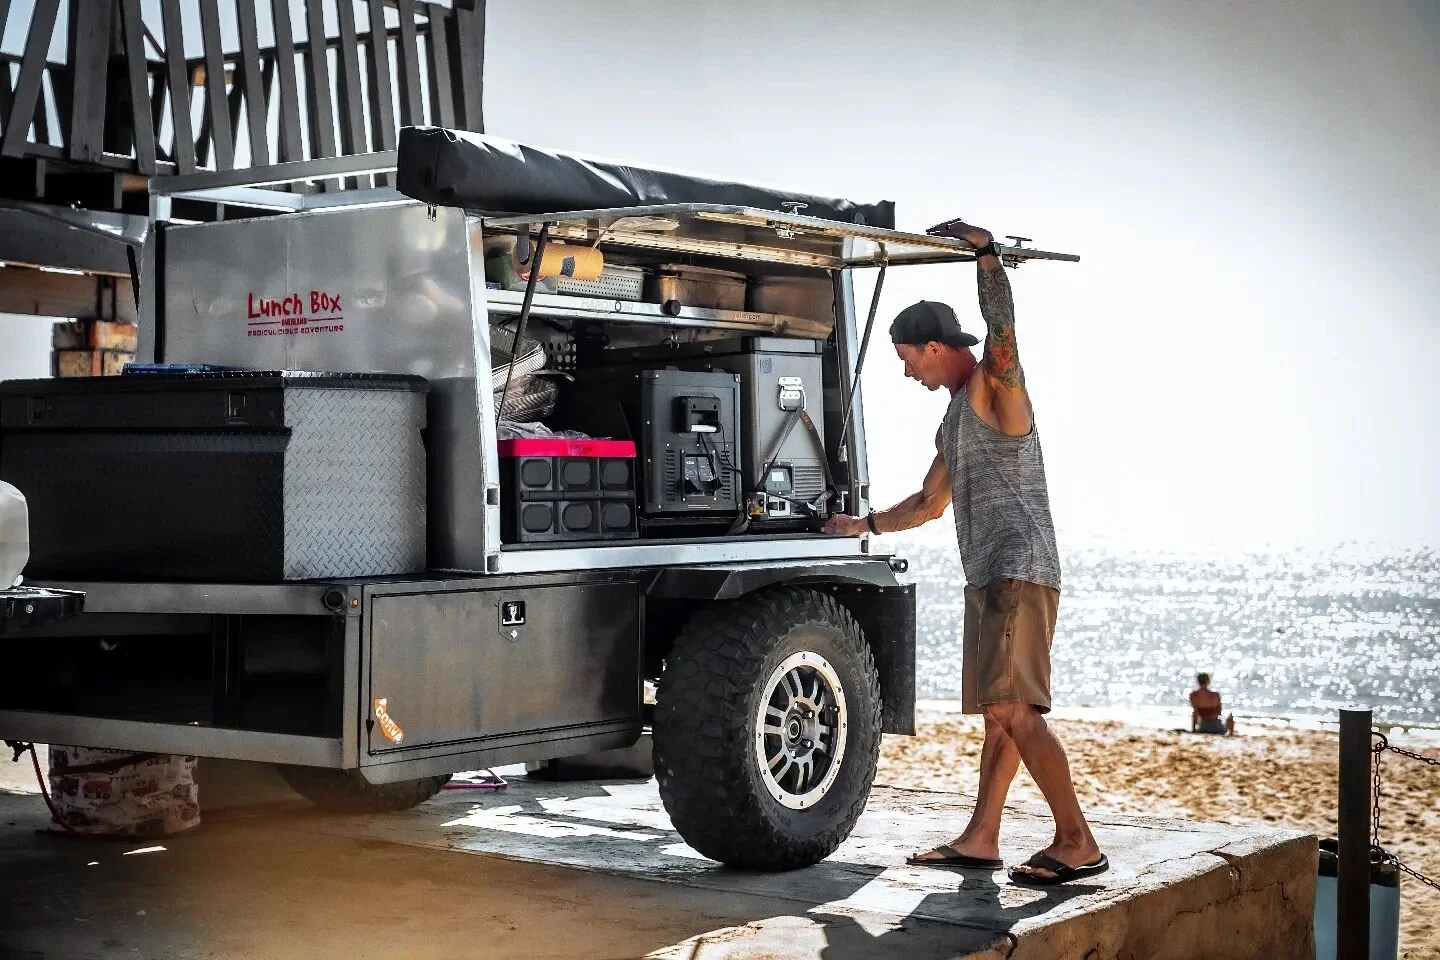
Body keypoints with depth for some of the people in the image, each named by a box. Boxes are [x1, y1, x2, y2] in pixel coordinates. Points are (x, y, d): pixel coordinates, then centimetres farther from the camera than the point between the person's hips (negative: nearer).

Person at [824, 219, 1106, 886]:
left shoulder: (994, 386, -4)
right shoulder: (953, 419, 24)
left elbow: (1002, 328, -26)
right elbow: (931, 502, 35)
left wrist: (985, 252, -29)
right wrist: (866, 525, 40)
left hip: (1019, 569, -10)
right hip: (987, 577, 10)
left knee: (1011, 707, -17)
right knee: (999, 711, 10)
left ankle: (1077, 842, -16)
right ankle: (980, 838, 14)